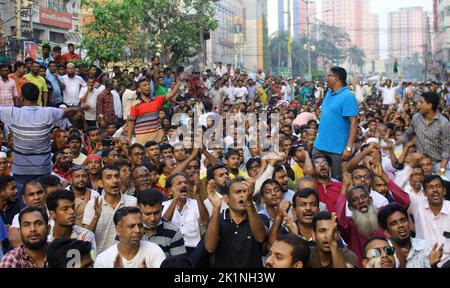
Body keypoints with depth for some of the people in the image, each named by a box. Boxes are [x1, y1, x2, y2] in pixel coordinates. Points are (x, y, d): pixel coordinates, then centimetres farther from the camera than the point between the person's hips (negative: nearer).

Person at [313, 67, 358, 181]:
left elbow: (353, 123, -17)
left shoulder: (347, 96, -12)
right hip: (320, 146, 8)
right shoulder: (329, 94, 12)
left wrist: (349, 147, -22)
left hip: (337, 149, -7)